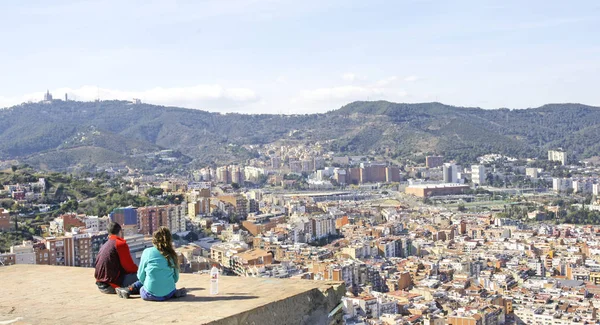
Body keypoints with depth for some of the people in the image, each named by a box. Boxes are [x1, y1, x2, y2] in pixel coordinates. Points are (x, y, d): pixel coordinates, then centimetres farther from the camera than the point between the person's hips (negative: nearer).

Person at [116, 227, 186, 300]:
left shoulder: (147, 252, -3)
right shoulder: (172, 254, 1)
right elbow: (175, 278, 7)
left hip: (151, 295, -3)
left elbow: (141, 277, 4)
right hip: (169, 294, 3)